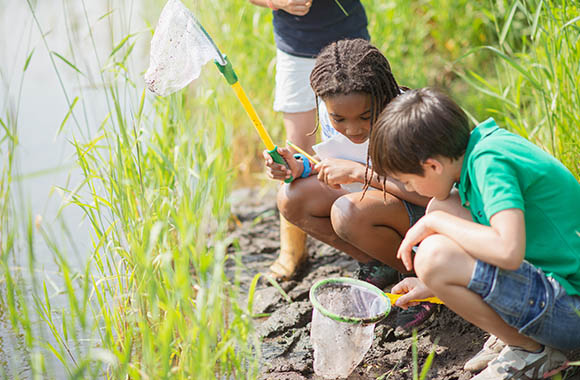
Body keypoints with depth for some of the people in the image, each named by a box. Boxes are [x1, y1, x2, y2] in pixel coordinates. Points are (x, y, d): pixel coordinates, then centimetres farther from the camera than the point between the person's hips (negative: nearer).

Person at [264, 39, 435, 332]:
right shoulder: (330, 112, -11)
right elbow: (336, 171, 5)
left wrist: (359, 171, -35)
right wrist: (300, 167, -17)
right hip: (380, 203, 7)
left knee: (348, 211, -33)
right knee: (292, 198, -12)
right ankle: (377, 268, 1)